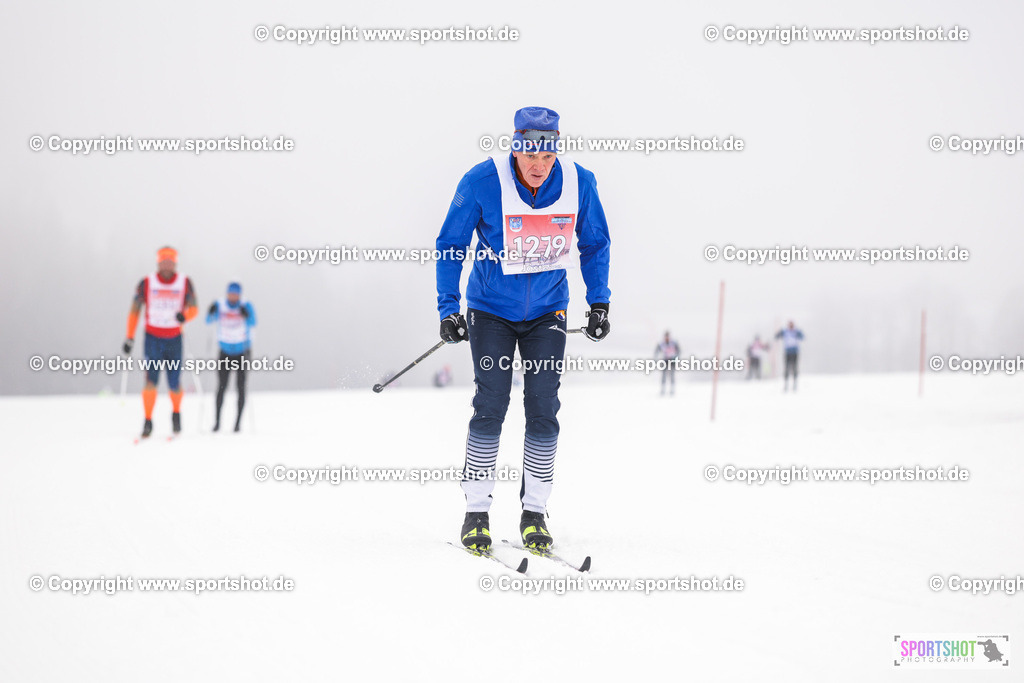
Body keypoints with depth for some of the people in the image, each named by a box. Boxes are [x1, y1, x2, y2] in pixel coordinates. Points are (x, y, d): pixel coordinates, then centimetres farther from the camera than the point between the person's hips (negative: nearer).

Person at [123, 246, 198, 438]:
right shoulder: (146, 284, -4)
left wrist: (185, 316, -24)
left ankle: (176, 413, 31)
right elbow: (134, 311, 2)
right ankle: (148, 421, -5)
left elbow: (194, 309, 0)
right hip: (153, 338, -1)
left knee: (174, 385, 2)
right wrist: (130, 337, -4)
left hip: (174, 339, 1)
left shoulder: (185, 283, -2)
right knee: (151, 380, -14)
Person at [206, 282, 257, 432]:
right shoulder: (219, 305, -5)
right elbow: (209, 321, -15)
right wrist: (211, 313, -35)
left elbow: (252, 323, -24)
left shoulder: (246, 306, -10)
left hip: (242, 351, -1)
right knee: (222, 386, -4)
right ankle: (217, 420, 1)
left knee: (240, 386, -5)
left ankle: (238, 421, -2)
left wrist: (246, 315, -43)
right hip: (225, 351, 1)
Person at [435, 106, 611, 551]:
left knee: (543, 410, -4)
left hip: (547, 312, 2)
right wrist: (448, 309, -12)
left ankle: (534, 513, 6)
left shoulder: (578, 182, -12)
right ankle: (476, 512, 1)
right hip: (492, 310, -2)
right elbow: (450, 246, -8)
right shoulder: (483, 182, -19)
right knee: (491, 407, -9)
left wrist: (598, 304, 1)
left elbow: (595, 244, 5)